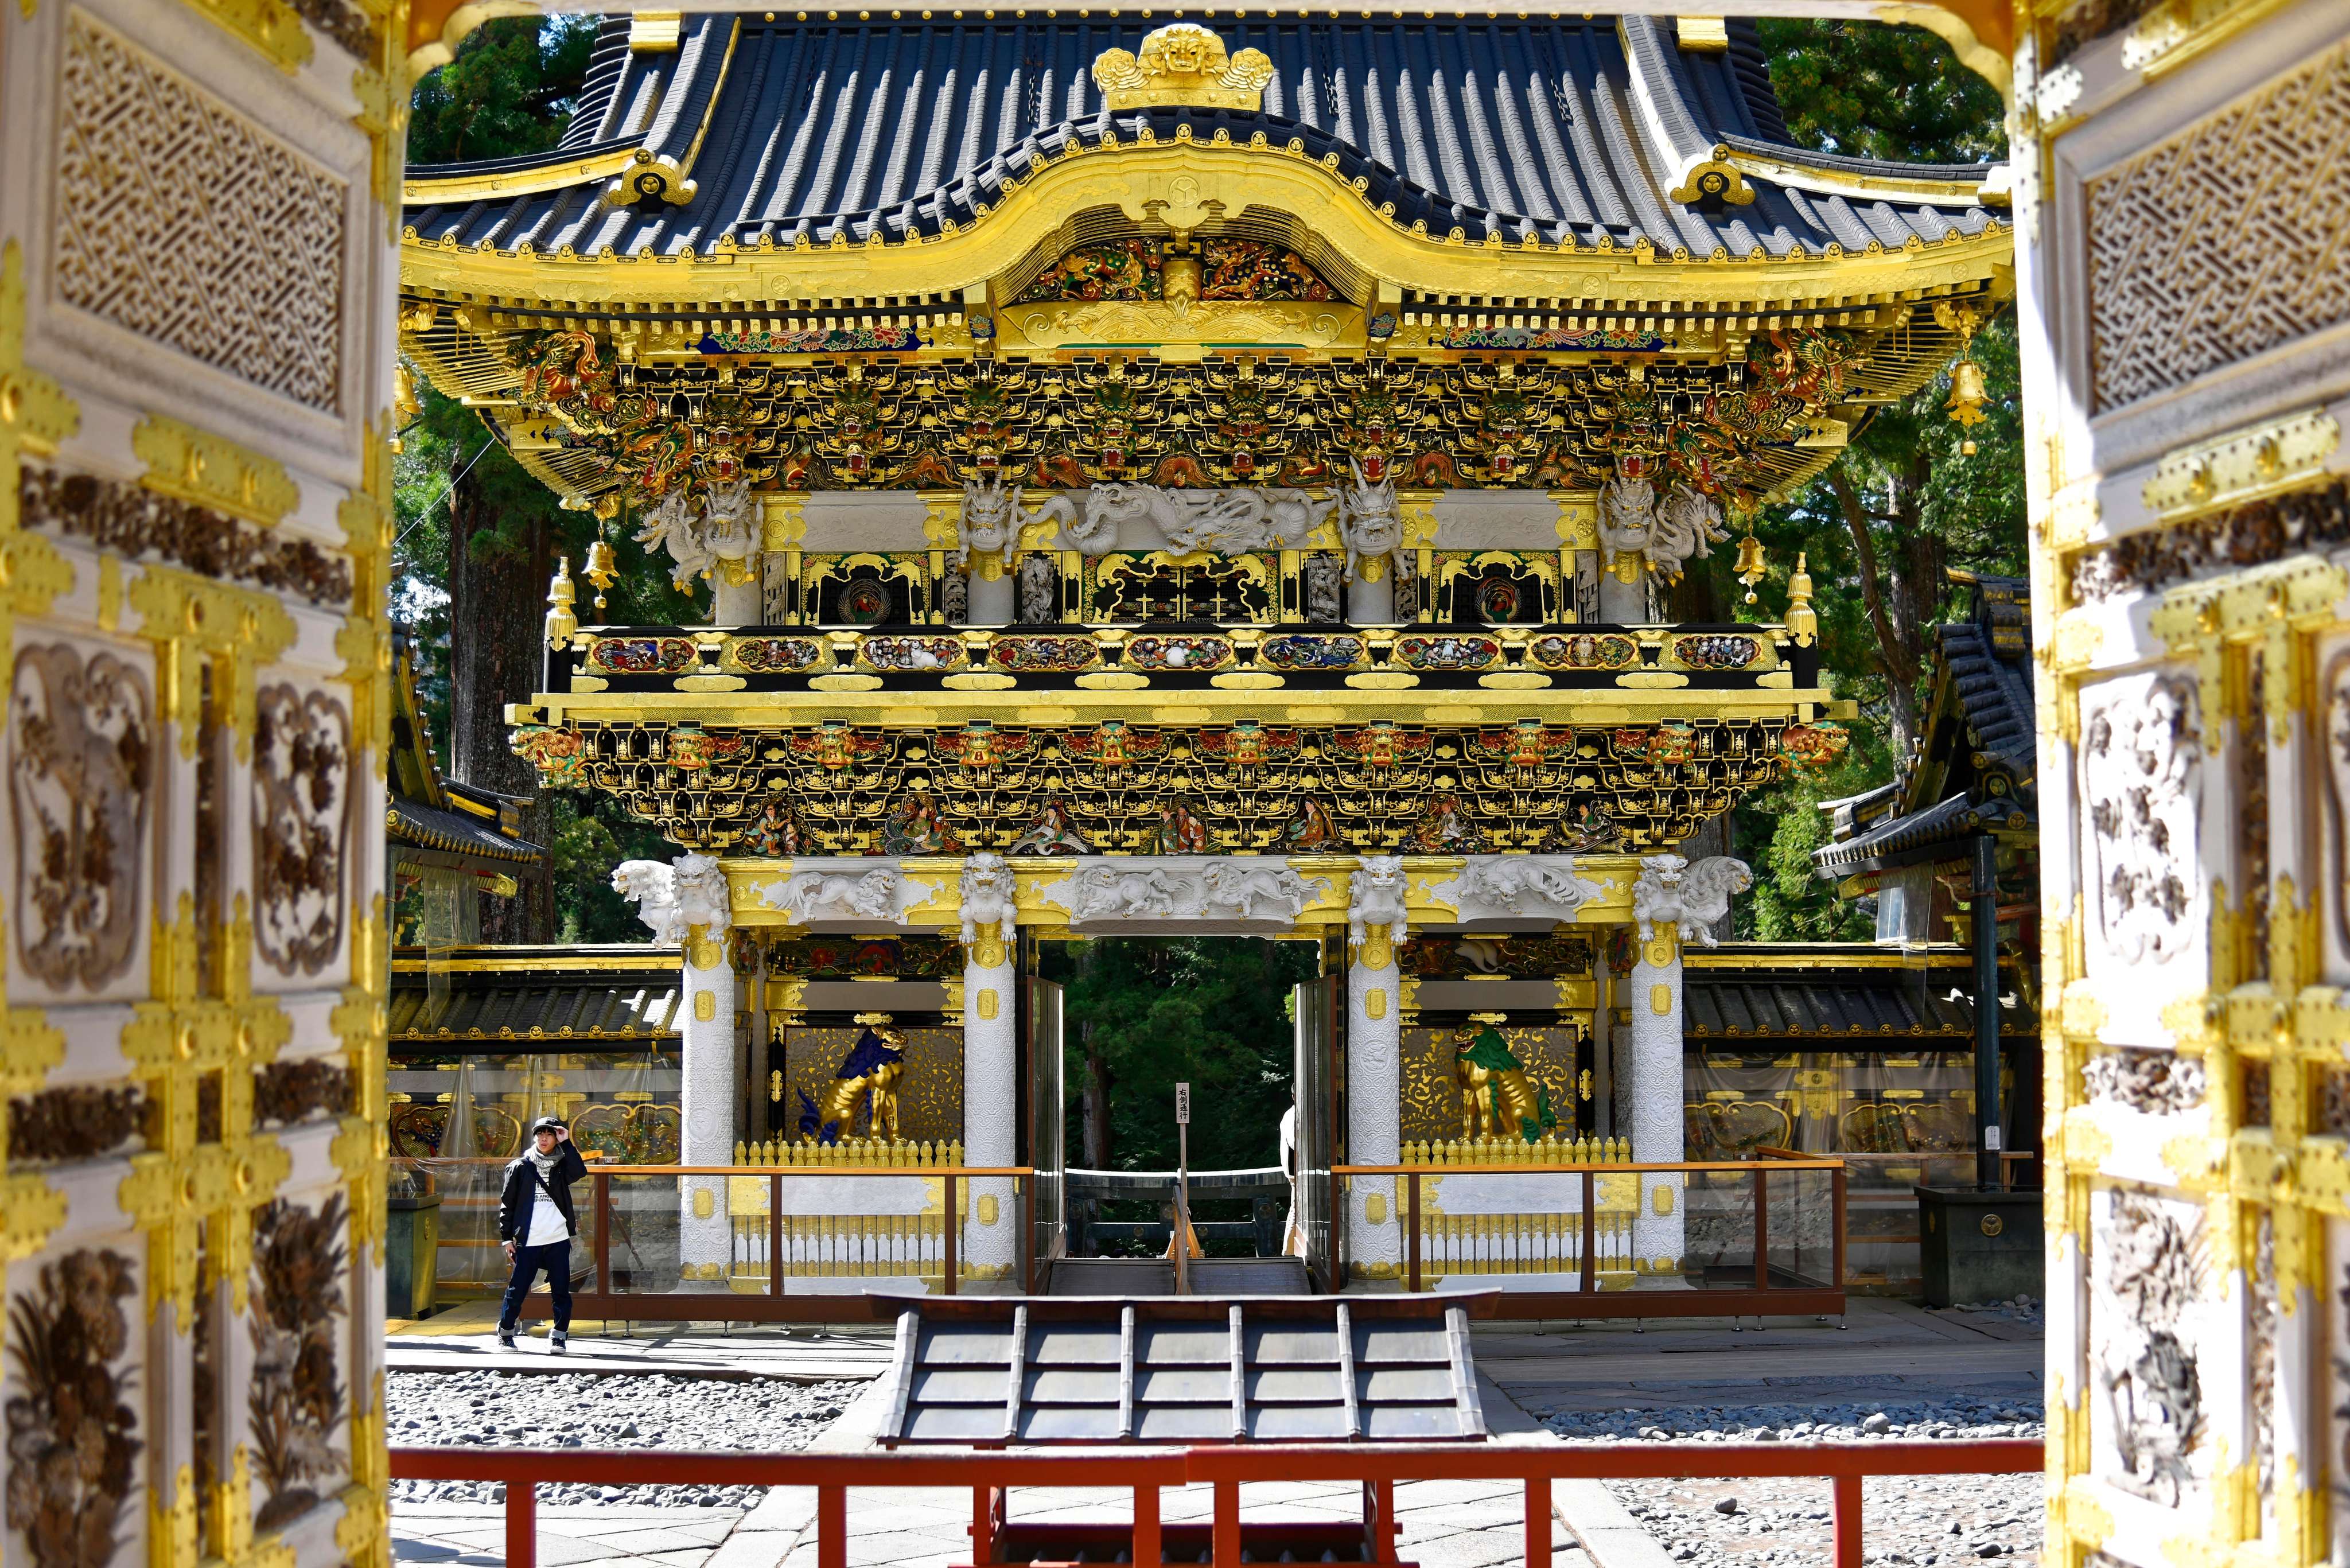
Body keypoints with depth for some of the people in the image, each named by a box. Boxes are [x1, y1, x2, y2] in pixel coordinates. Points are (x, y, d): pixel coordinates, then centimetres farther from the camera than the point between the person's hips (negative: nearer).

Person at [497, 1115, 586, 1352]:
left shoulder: (562, 1166, 9)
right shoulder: (520, 1167, 6)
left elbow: (579, 1171, -15)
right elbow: (507, 1204, 7)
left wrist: (566, 1143, -11)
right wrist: (507, 1237, 1)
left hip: (559, 1241, 1)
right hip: (528, 1242, -1)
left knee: (561, 1291, 1)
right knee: (517, 1290, 1)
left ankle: (560, 1336, 10)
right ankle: (505, 1333, 16)